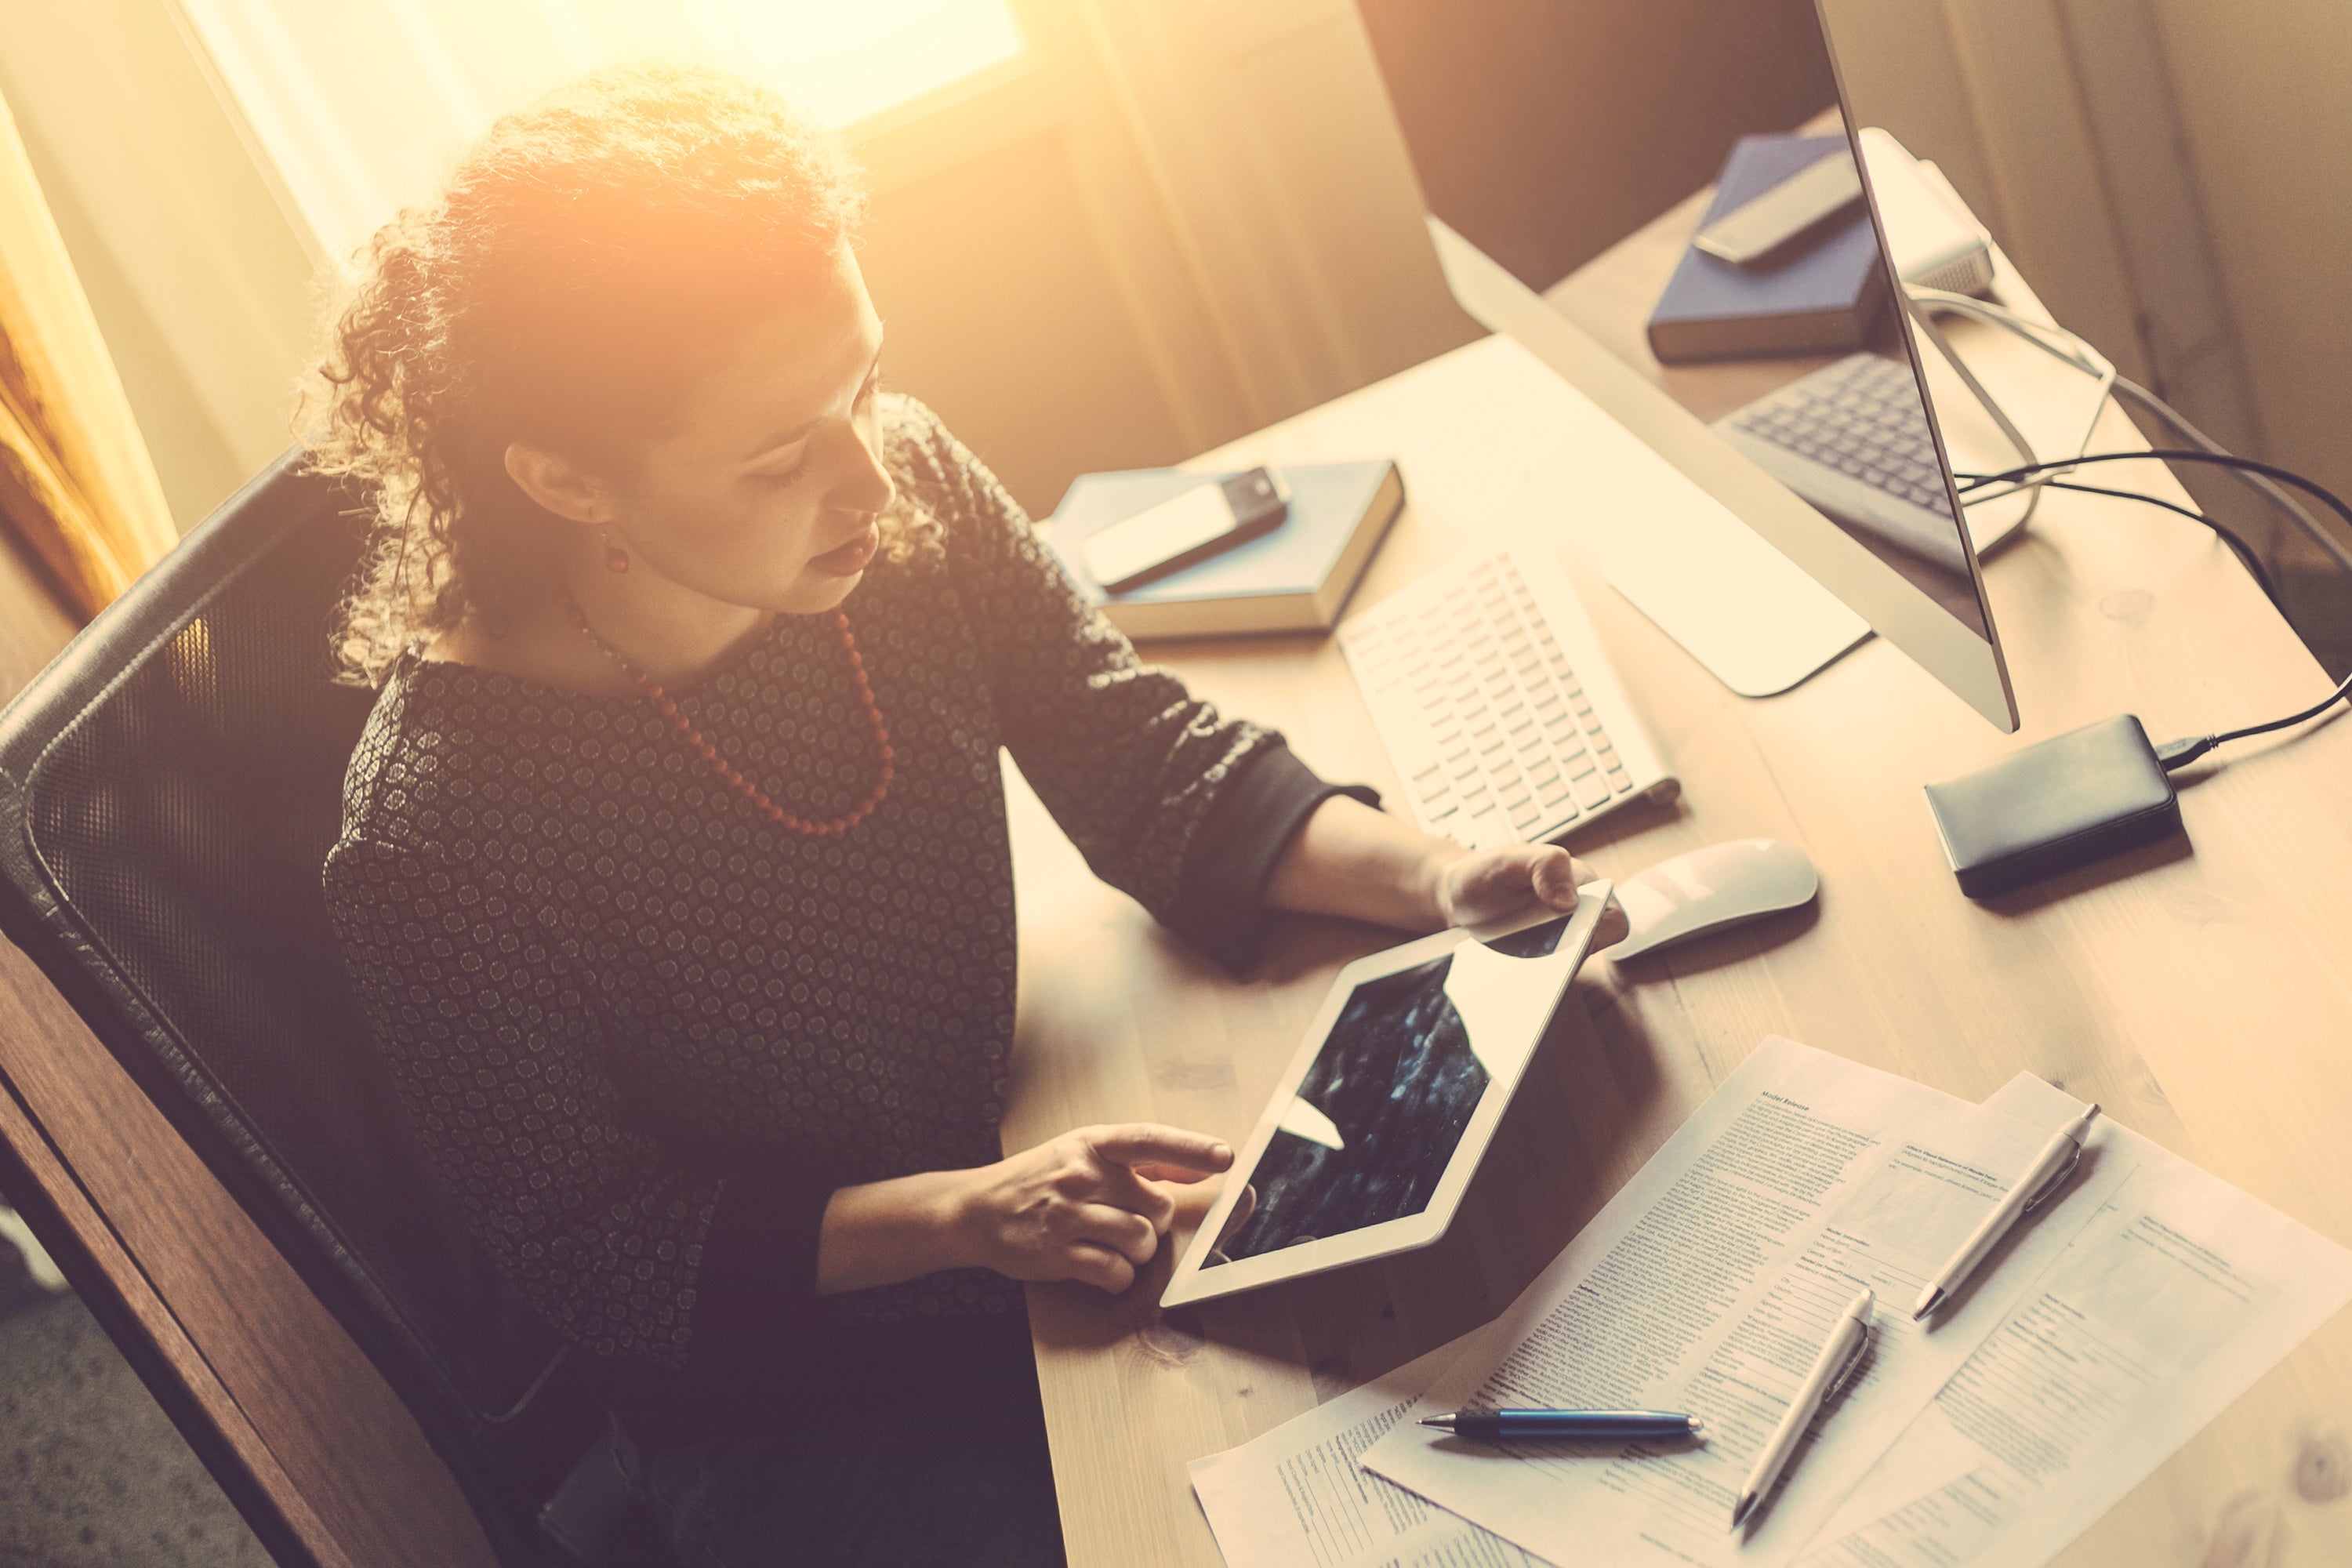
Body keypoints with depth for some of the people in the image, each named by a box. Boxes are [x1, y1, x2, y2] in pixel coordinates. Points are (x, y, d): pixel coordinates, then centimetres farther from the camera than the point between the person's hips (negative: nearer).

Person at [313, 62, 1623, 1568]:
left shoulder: (905, 478, -15)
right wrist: (965, 1214, -28)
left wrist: (1427, 875, -21)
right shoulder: (431, 838, -28)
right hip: (791, 1417, -4)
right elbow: (600, 1255, -16)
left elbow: (1147, 762, -5)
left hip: (1018, 1178, 5)